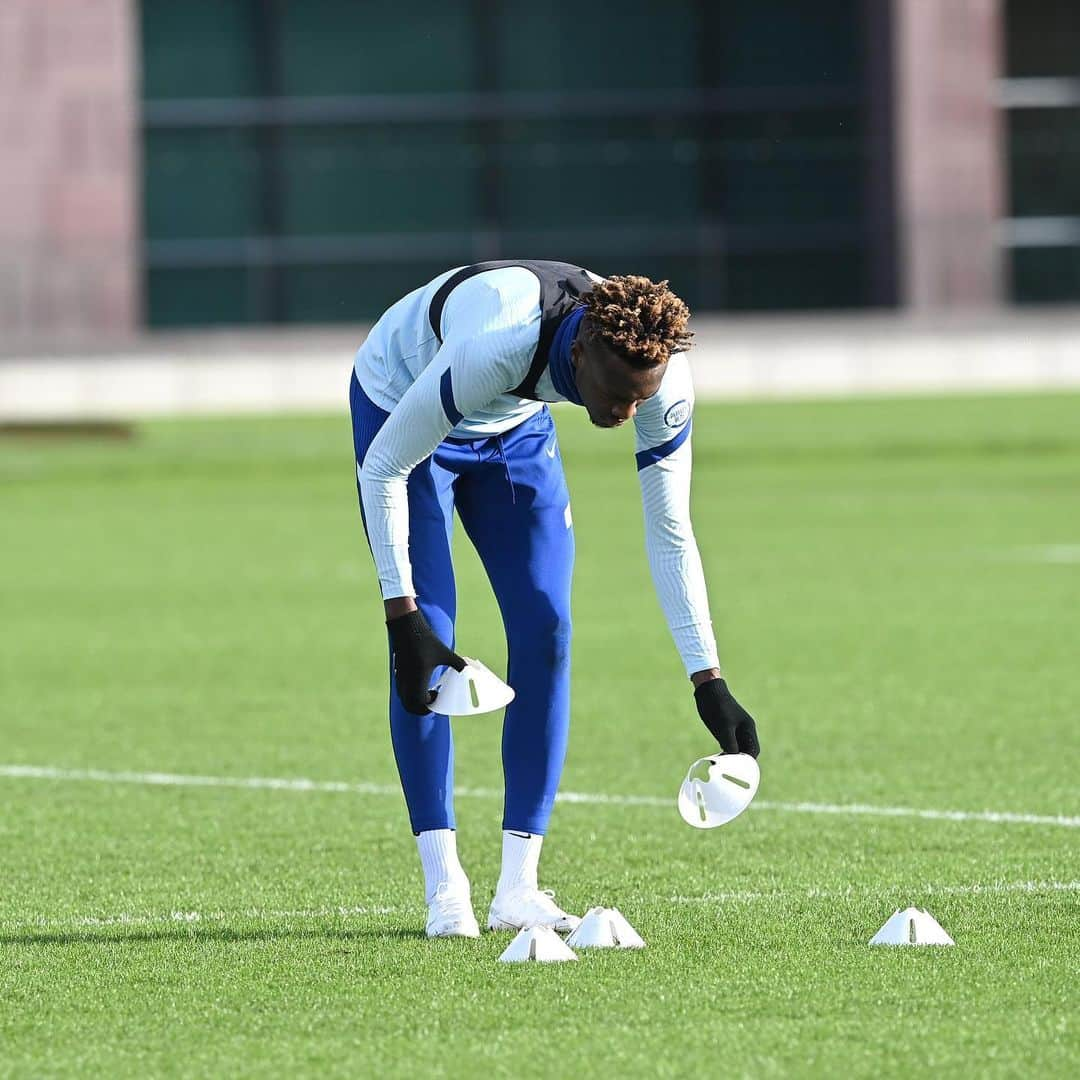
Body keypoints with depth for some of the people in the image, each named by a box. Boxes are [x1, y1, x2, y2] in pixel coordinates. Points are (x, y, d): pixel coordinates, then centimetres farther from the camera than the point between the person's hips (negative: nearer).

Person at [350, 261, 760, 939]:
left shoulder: (665, 380, -28)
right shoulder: (491, 350, -44)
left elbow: (670, 532, -16)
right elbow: (383, 470, -31)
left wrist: (708, 680, -18)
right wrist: (402, 613, -32)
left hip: (515, 427, 5)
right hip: (401, 408, -5)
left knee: (546, 629, -8)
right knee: (427, 635, -15)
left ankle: (518, 890, -4)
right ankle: (445, 889, -12)